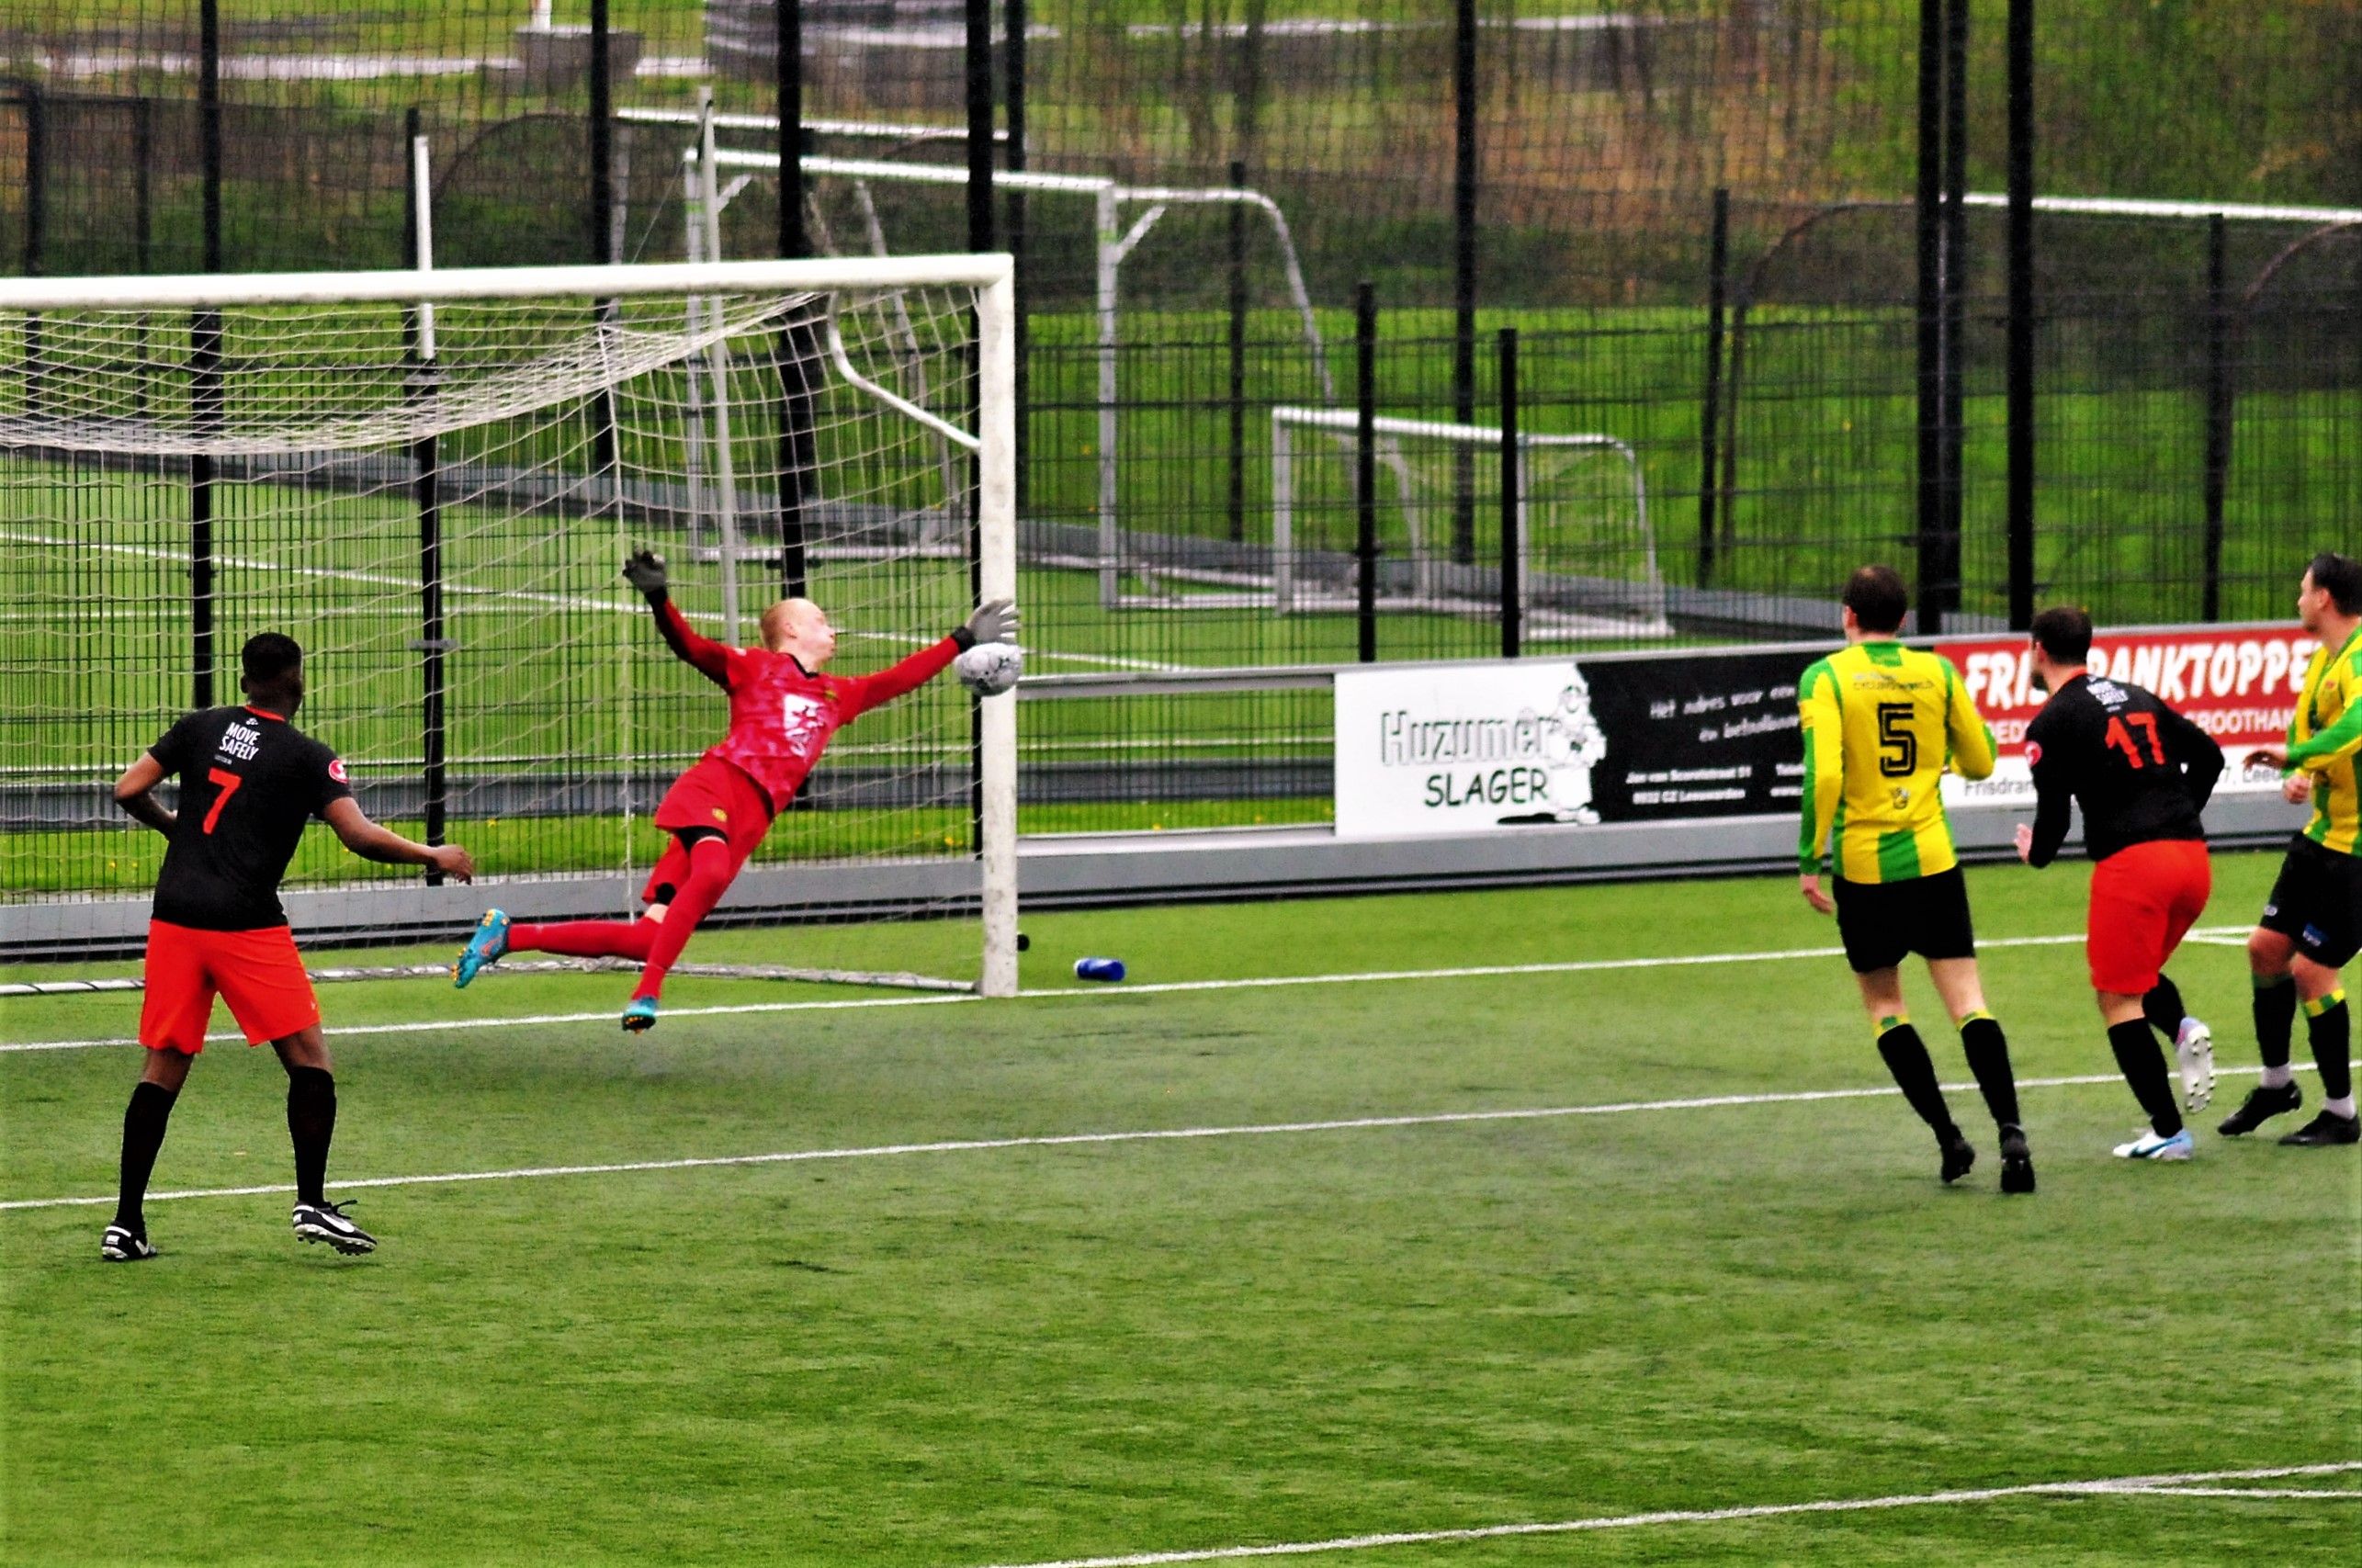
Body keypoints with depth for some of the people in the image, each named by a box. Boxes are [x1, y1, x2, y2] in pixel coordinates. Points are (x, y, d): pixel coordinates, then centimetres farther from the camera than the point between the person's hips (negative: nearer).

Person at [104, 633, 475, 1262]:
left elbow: (128, 791, 7)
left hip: (175, 920, 4)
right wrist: (433, 856, 3)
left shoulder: (200, 727, 9)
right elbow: (360, 836, -11)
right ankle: (311, 1204, -1)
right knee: (309, 1058, 6)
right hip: (248, 927, -4)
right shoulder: (309, 758, -2)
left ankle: (126, 1223, 6)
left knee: (163, 1068, 9)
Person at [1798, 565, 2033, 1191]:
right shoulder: (1937, 672, 4)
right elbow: (1981, 762, 10)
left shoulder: (1827, 678, -6)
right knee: (1967, 1003, 0)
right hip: (1933, 858, 2)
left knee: (1884, 1005, 14)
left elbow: (1823, 774, -16)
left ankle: (1947, 1136, 7)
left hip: (1863, 864, -2)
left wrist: (1809, 861, -10)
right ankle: (2011, 1131, -16)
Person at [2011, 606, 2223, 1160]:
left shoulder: (2052, 722, -2)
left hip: (2130, 860, -7)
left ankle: (2167, 1131, -2)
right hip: (2192, 855, 7)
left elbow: (2053, 811, -5)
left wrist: (2036, 852, 16)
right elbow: (2208, 754, 19)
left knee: (2118, 999, 3)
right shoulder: (2136, 697, 18)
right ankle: (2183, 1028, -5)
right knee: (2141, 974, 26)